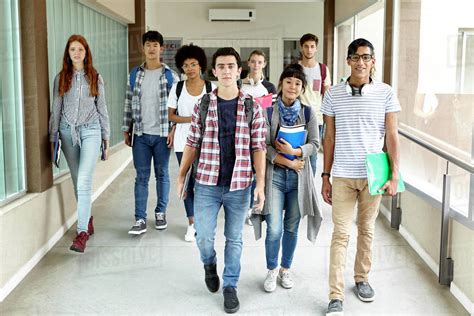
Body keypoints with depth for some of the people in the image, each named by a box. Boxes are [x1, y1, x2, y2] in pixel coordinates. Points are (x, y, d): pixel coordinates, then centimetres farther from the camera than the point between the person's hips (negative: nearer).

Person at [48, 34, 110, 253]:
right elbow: (55, 110, 8)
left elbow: (102, 109, 8)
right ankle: (88, 219, 27)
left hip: (91, 130, -2)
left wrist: (106, 139, 7)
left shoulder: (95, 78, 6)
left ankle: (82, 232, -15)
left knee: (84, 182, -14)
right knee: (78, 183, 9)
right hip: (68, 131, 2)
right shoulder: (61, 78, 7)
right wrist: (52, 139, 5)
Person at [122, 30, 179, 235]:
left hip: (162, 133, -1)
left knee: (162, 174, 10)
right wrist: (126, 130, 7)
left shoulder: (170, 75, -1)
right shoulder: (135, 75, 6)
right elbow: (129, 103, 9)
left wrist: (174, 130, -10)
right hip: (140, 134, 2)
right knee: (141, 176, 2)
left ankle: (161, 213, 24)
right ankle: (140, 220, 5)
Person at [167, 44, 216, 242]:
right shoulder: (177, 87, 4)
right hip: (183, 142, 1)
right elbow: (171, 115, 4)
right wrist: (192, 118, -11)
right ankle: (191, 224, 18)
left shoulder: (211, 88, 1)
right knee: (188, 182, 6)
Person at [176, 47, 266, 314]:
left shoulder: (252, 108, -1)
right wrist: (182, 175, 5)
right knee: (204, 236, 1)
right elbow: (193, 144, 7)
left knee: (234, 239, 9)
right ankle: (210, 264, 34)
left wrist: (260, 183, -7)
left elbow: (258, 147, -1)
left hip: (239, 186, 0)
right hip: (207, 184, 1)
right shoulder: (203, 105, 2)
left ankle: (231, 286, 26)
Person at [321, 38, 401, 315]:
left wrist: (395, 175, -7)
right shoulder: (334, 95, 2)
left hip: (373, 175, 0)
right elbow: (330, 138, 5)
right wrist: (325, 176, 4)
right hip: (342, 176, 0)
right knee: (341, 234, -1)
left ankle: (362, 278, 34)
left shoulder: (385, 93, -1)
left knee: (367, 230, 14)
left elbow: (392, 136, -1)